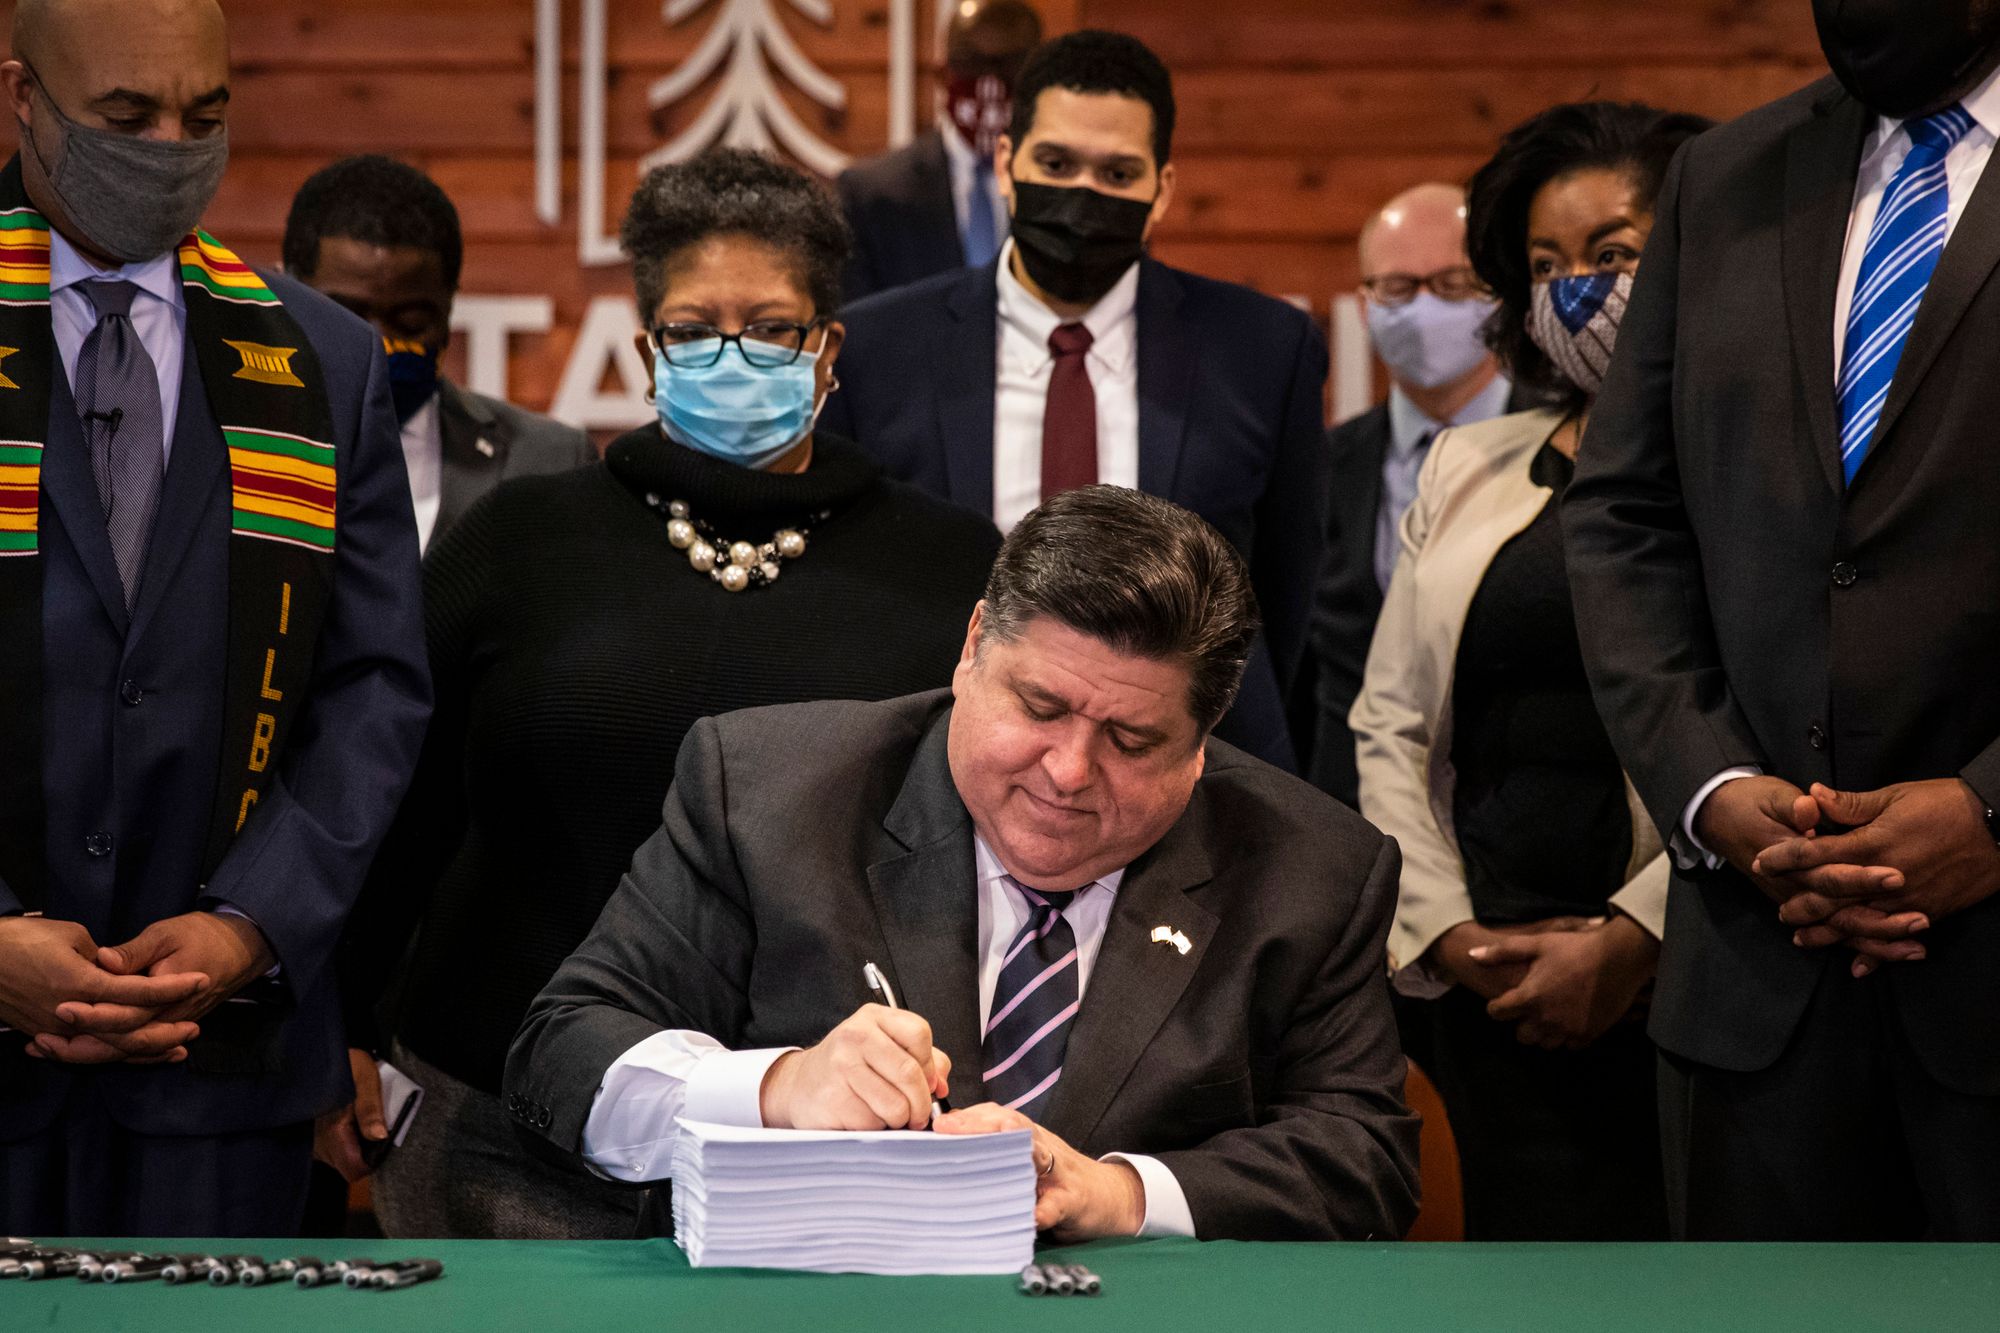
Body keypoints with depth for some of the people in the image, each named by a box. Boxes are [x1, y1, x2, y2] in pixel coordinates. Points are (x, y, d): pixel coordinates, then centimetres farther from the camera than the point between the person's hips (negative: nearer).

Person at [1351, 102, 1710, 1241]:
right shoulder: (1466, 470, 16)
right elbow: (1390, 726, 15)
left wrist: (1630, 943, -14)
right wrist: (1450, 934, 3)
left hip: (1682, 989, -4)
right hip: (1491, 994, 4)